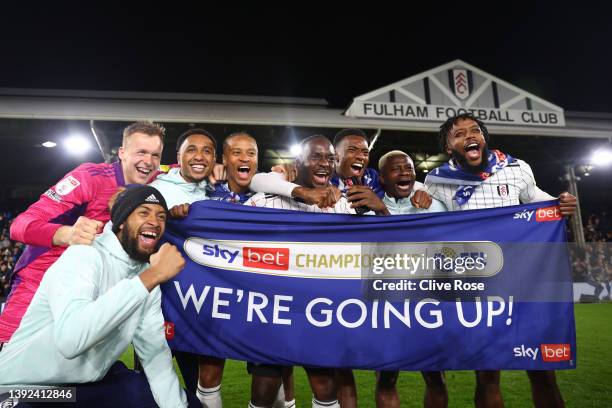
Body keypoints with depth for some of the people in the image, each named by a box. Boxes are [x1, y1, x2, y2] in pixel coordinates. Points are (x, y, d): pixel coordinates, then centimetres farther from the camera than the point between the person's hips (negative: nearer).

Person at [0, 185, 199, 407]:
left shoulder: (147, 274, 0)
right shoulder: (84, 256, -23)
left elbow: (154, 350, -2)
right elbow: (70, 339, -41)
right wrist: (151, 277, -41)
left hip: (93, 383, 6)